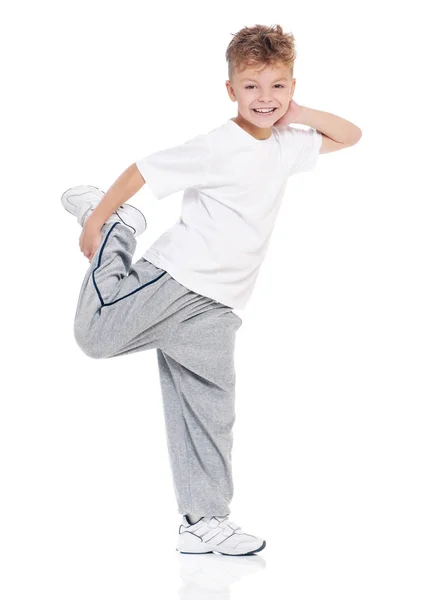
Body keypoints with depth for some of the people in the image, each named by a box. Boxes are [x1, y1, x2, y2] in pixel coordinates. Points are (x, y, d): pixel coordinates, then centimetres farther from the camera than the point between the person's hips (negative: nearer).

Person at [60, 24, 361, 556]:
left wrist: (299, 114, 2)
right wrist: (95, 223, -7)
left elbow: (350, 136, 19)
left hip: (218, 304, 6)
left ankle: (204, 521, 12)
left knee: (211, 409, 6)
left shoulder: (287, 146, 7)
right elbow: (143, 170, -12)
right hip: (176, 276, -5)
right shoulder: (216, 148, -15)